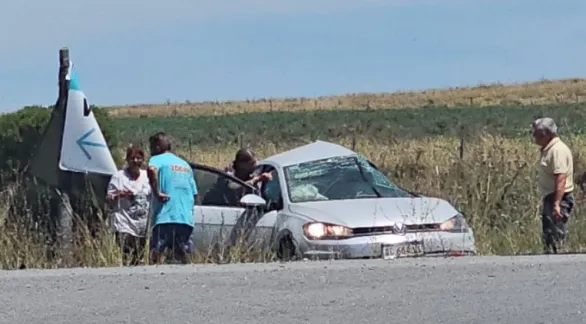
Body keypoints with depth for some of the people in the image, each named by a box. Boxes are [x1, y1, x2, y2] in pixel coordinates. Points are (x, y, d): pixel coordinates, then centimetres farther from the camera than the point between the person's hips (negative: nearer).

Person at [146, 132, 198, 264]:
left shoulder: (157, 159, 4)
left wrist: (157, 193, -16)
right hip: (186, 218, 6)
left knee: (156, 253, -9)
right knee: (183, 256, 12)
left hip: (164, 217, -6)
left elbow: (152, 170, -22)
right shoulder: (185, 164, 24)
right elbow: (194, 193, 23)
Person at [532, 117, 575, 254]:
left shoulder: (558, 150, -18)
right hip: (550, 198, 11)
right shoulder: (548, 149, 14)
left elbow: (561, 179, -26)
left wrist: (556, 204, -31)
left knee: (556, 237, -11)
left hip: (559, 198, -11)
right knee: (548, 237, 14)